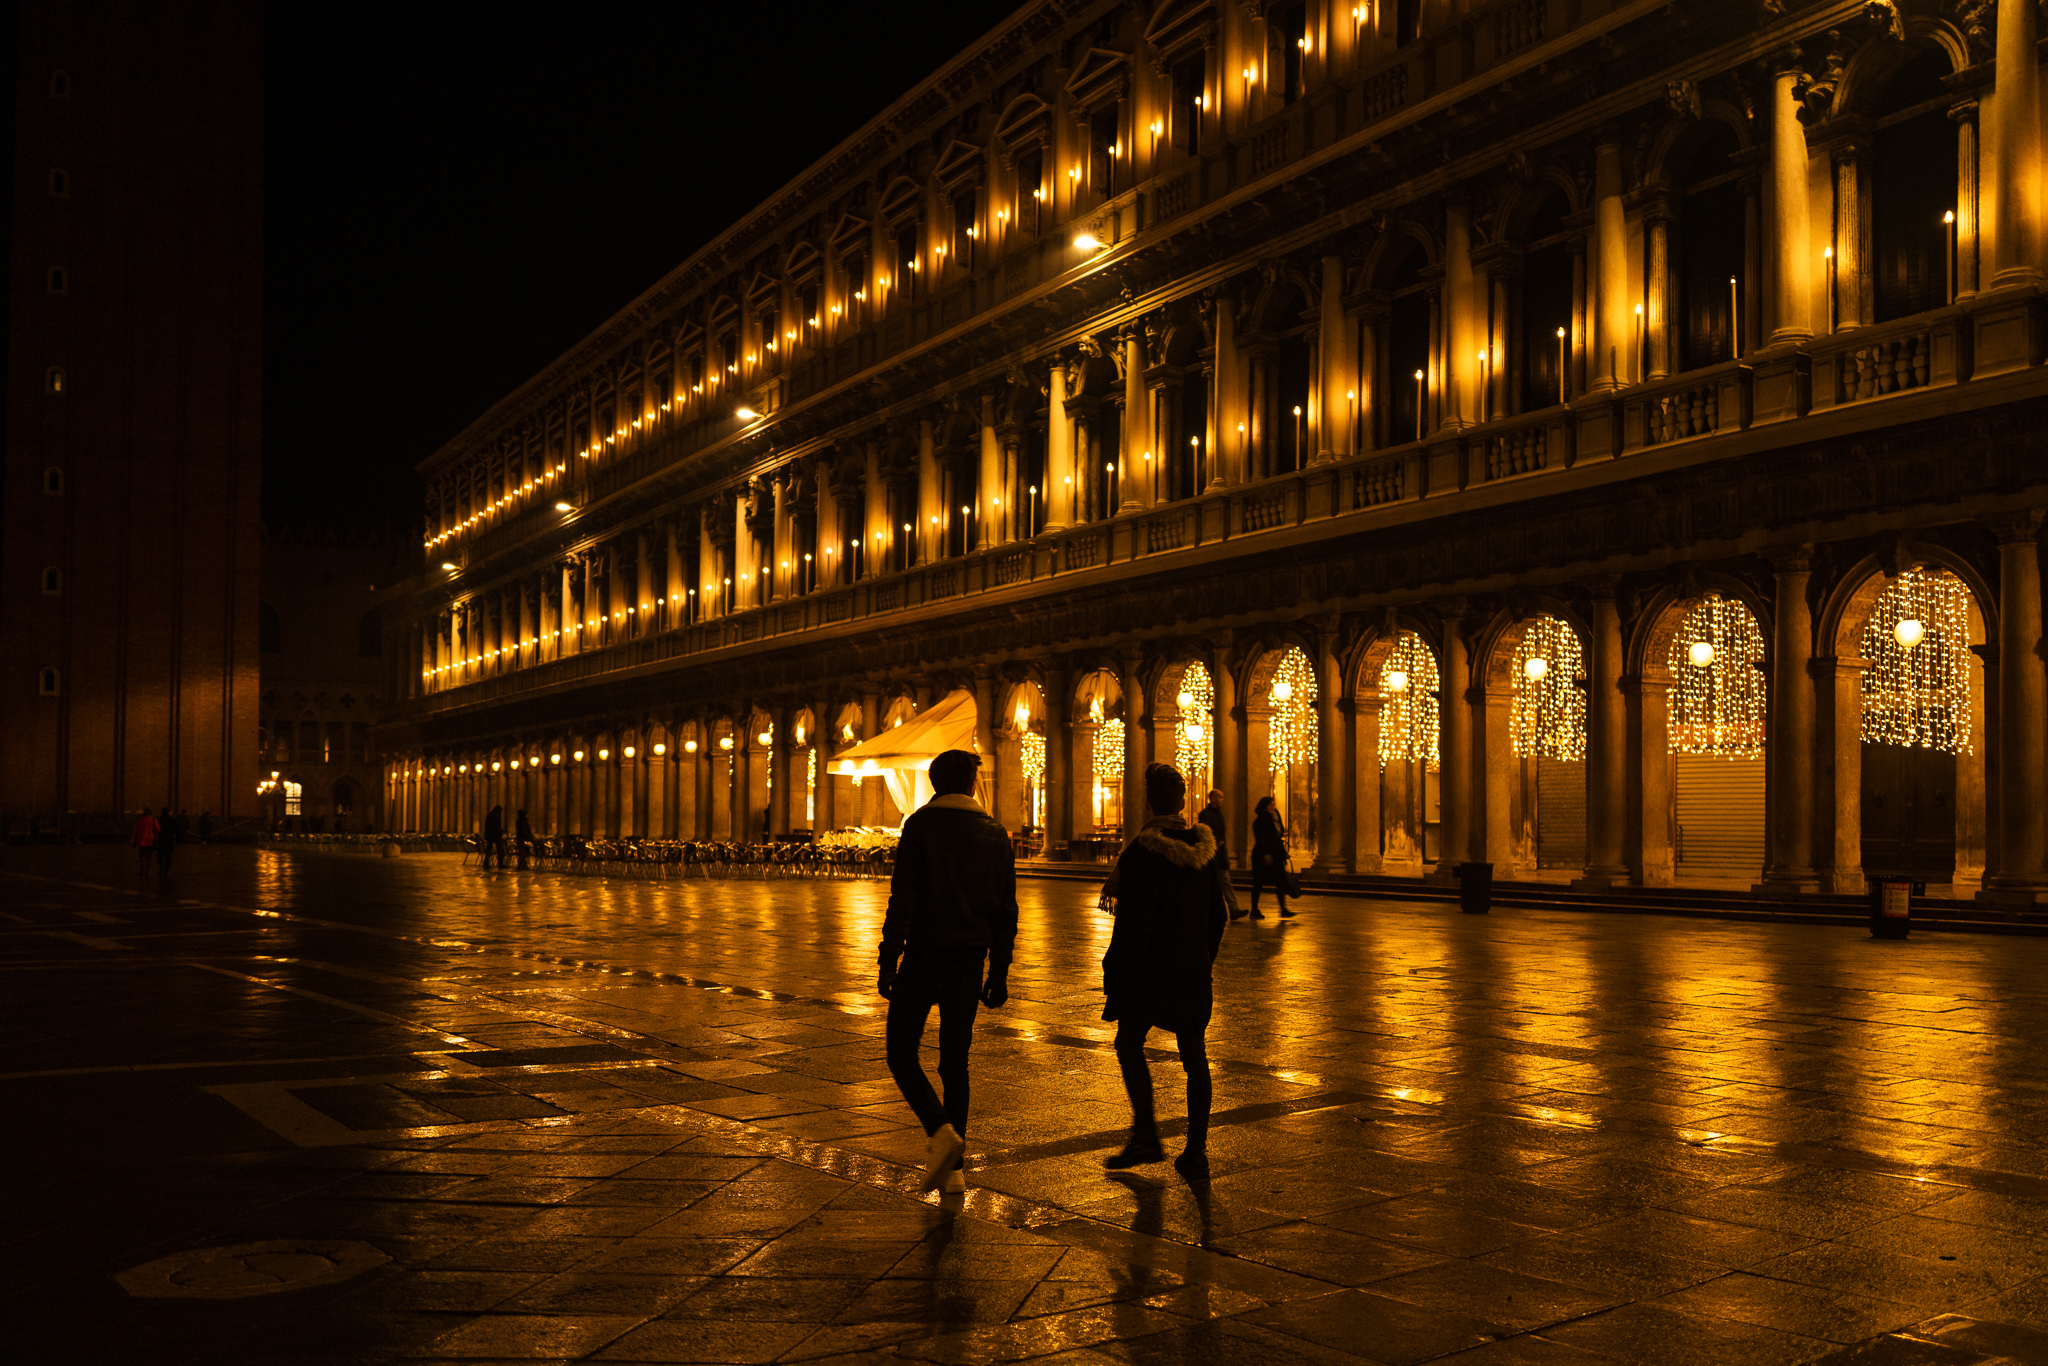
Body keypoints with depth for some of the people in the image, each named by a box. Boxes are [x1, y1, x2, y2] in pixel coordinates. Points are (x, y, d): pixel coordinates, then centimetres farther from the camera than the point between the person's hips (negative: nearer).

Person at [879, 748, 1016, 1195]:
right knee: (955, 1061, 11)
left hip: (925, 956, -4)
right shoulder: (996, 834, 7)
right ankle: (953, 1170, 12)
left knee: (901, 1051, 8)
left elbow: (902, 901, -12)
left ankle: (940, 1131, -13)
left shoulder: (920, 826, -6)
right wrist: (999, 974, 14)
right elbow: (1006, 912, 8)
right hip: (970, 960, 4)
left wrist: (887, 963, -9)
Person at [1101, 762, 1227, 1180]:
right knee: (1194, 1057, 9)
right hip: (1193, 970, 6)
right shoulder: (1202, 849, 4)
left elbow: (1135, 924, -18)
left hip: (1150, 970, -5)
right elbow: (1217, 915, 12)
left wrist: (1115, 972, -10)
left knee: (1129, 1045, 12)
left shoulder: (1142, 853, -17)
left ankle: (1146, 1135, 7)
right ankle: (1196, 1152, 10)